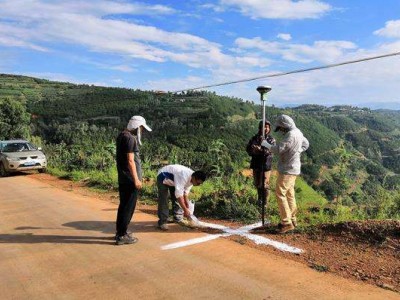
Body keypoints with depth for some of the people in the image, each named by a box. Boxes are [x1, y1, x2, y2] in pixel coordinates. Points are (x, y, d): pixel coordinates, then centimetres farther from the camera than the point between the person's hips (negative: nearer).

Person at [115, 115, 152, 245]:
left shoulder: (122, 135, 12)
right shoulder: (130, 138, -17)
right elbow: (130, 161, -20)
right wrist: (136, 179, -18)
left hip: (123, 178, 10)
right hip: (130, 179, -10)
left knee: (123, 205, 17)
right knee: (129, 207, -1)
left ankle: (120, 232, 28)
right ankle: (122, 236, 7)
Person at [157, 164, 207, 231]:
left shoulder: (191, 178, -16)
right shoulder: (183, 177, -42)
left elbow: (185, 193, -4)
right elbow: (179, 194, -42)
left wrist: (187, 207, 0)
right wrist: (185, 210, -38)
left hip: (173, 179, 8)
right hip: (163, 176, -8)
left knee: (177, 200, 5)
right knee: (163, 200, -13)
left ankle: (178, 219, 17)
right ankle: (162, 222, -8)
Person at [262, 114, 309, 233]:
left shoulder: (291, 135, -21)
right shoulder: (298, 132, 10)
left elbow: (278, 149, -22)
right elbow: (306, 144, 25)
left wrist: (265, 144, -8)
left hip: (287, 169, -10)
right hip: (293, 168, 10)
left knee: (280, 194, -8)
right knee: (289, 194, 17)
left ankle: (287, 223, -6)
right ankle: (292, 219, 26)